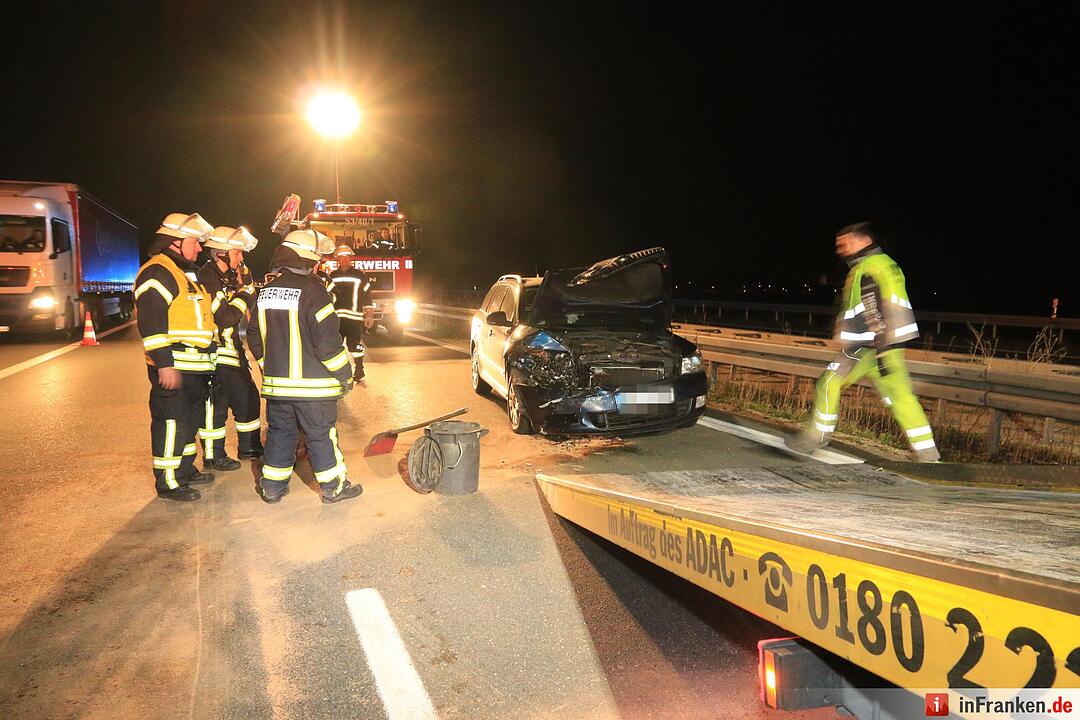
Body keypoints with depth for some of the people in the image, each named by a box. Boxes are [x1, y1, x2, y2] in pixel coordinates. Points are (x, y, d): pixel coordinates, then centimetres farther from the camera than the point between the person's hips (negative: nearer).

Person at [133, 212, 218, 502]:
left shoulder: (188, 273, 20)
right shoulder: (157, 273, -13)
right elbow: (152, 323, -21)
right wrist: (164, 364, -24)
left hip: (196, 367, 10)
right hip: (173, 368, -10)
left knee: (190, 419, 19)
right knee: (171, 423, -4)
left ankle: (185, 468, 32)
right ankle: (167, 482, 5)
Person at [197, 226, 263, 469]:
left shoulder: (229, 276, 10)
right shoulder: (207, 278, -18)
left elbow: (248, 309, 14)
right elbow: (225, 318, -25)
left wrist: (246, 283, 1)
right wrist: (245, 292, -15)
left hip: (233, 351, 10)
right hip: (215, 354, -10)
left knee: (249, 397, 16)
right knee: (216, 405, 0)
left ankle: (249, 447, 29)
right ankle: (213, 456, 11)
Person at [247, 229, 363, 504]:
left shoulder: (266, 291, 7)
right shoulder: (311, 290, -16)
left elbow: (255, 336, 14)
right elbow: (328, 339, -19)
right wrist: (345, 373, -8)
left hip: (277, 380, 6)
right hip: (312, 382, -6)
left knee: (280, 432, 16)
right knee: (321, 435, 4)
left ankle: (273, 486, 23)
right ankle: (334, 487, 14)